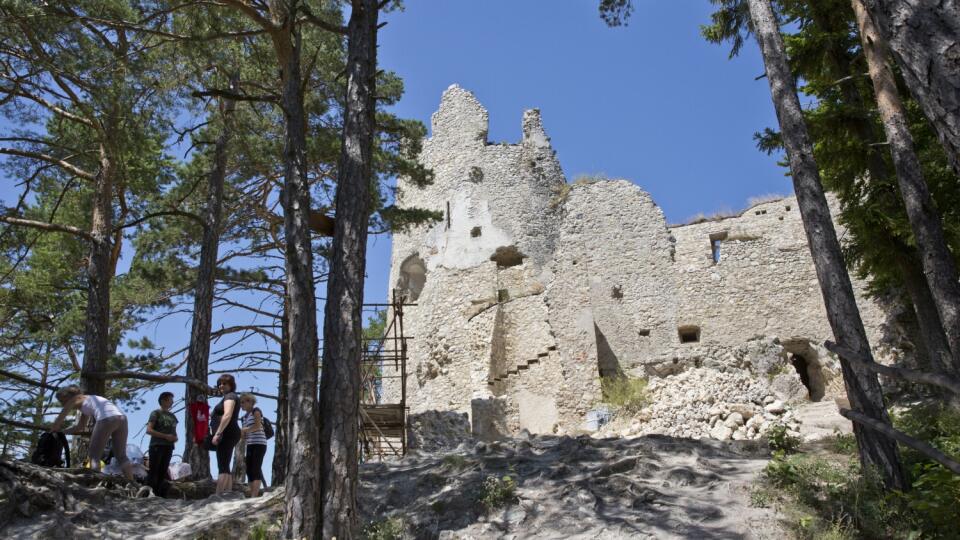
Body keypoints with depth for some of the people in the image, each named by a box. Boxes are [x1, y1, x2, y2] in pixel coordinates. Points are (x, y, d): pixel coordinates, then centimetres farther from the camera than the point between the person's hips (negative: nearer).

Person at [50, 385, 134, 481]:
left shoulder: (74, 400, 18)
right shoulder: (85, 403, 38)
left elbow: (58, 422, 22)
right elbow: (79, 426, 47)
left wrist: (53, 431, 39)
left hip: (106, 419, -7)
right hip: (121, 418, 7)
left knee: (94, 455, 5)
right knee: (121, 456, 11)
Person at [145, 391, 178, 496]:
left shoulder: (172, 416, 20)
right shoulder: (156, 413, 1)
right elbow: (149, 430, -8)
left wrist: (175, 437, 5)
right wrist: (165, 436, -15)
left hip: (168, 447, 6)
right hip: (157, 445, -6)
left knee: (162, 472, 5)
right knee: (153, 472, -10)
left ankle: (159, 495, 7)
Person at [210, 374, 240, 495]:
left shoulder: (229, 396, -5)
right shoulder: (230, 397, 25)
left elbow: (227, 415, -19)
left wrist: (217, 433, -24)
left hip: (226, 434, -10)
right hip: (230, 435, 10)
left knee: (222, 467, -16)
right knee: (226, 468, 8)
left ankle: (217, 496, -21)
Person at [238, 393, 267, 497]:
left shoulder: (256, 411, -1)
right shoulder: (244, 417, 18)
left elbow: (258, 426, -16)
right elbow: (245, 435, 16)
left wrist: (243, 430, -14)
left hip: (259, 443, -7)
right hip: (250, 445, 7)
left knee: (256, 469, -14)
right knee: (249, 470, 1)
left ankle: (255, 495, -20)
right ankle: (251, 494, 2)